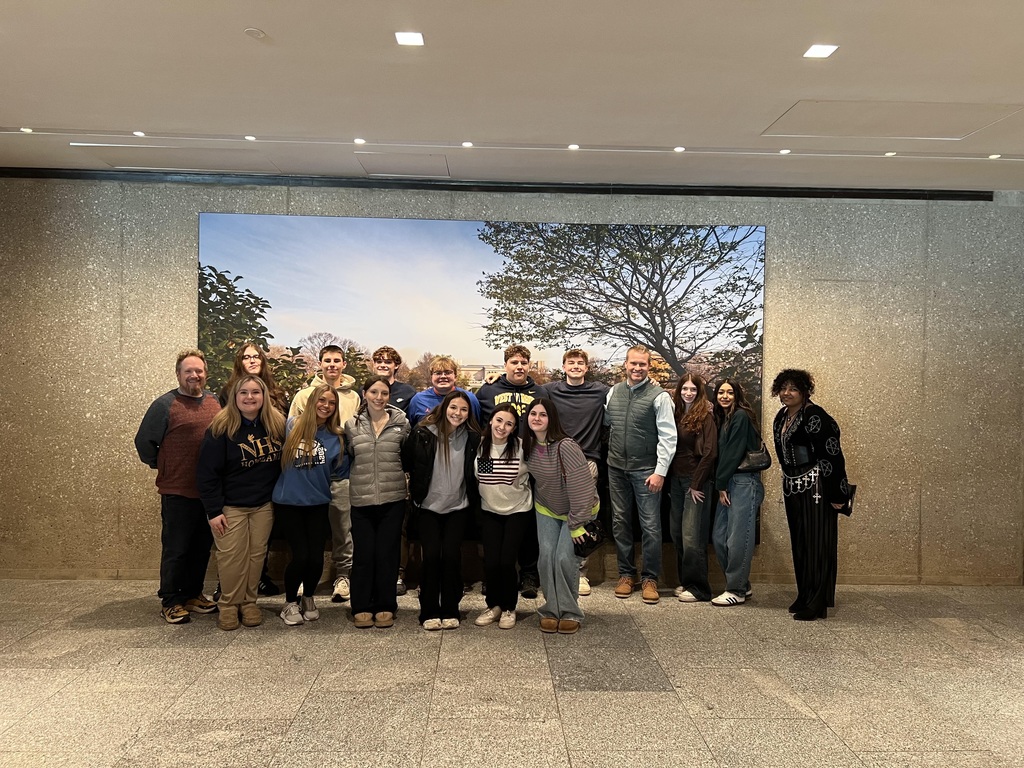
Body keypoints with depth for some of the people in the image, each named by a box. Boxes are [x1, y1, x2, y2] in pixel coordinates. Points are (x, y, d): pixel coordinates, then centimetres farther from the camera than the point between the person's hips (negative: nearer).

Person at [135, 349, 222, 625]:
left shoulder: (215, 401, 8)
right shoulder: (165, 404, -7)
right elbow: (144, 442, -4)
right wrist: (162, 467, 3)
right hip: (177, 491, -5)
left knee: (202, 547, 15)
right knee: (175, 549, 3)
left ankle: (193, 594, 29)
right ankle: (170, 601, 17)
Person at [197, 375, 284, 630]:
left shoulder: (277, 425, -1)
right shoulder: (221, 428, -11)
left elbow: (282, 464, 8)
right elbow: (207, 472, -10)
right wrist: (213, 511, -13)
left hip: (264, 505, 3)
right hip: (230, 506, -3)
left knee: (257, 554, 9)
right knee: (232, 556, -1)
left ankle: (249, 601, 25)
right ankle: (229, 604, 18)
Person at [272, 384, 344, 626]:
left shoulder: (336, 437, 1)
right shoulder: (293, 425, -4)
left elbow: (338, 470, 6)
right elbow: (278, 455, 6)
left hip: (317, 503, 2)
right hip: (288, 501, -2)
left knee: (316, 556, -1)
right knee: (300, 555, -6)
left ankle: (308, 599, 28)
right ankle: (290, 602, 20)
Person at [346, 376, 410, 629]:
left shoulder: (401, 423, 1)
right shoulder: (352, 425, 4)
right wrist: (359, 475, 4)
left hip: (392, 499, 0)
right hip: (361, 499, 1)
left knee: (387, 553, 5)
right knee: (363, 554, 4)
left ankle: (385, 606, 18)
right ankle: (361, 607, 17)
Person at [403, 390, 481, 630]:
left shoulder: (472, 437, -3)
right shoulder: (424, 433, -9)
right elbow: (406, 462, 0)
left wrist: (473, 499, 5)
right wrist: (415, 488, 3)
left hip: (457, 507, 1)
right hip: (428, 505, -1)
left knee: (451, 556, -3)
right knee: (431, 556, -4)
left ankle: (450, 611, 12)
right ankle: (429, 612, 9)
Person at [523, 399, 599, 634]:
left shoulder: (565, 446, -30)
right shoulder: (528, 445, -10)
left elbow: (580, 485, -28)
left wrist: (577, 523, -24)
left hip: (576, 509, -5)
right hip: (546, 509, 5)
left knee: (564, 558, -12)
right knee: (546, 556, -6)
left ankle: (570, 612, 6)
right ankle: (551, 610, 9)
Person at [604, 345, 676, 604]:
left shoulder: (659, 396, -8)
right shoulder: (613, 392, 6)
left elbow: (668, 437, -10)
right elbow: (605, 422, 16)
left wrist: (660, 471, -13)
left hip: (646, 470, -4)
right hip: (616, 468, 5)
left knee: (650, 525, 0)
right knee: (620, 522, 12)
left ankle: (650, 578, 14)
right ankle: (626, 573, 25)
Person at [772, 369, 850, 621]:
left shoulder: (814, 416, -15)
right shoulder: (781, 417, 11)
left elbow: (832, 455, -18)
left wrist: (837, 494, -19)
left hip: (815, 488, -8)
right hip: (793, 487, 8)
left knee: (817, 543, -3)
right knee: (799, 543, 13)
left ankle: (817, 604, 3)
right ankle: (804, 597, 24)